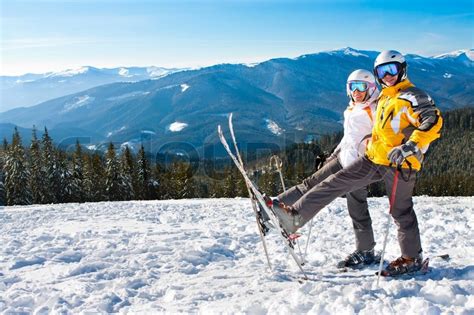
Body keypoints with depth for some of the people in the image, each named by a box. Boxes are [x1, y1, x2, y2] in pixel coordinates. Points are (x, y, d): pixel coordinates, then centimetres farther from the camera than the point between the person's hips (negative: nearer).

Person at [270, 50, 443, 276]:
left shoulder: (413, 96, -8)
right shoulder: (384, 98, 18)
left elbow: (433, 121, -22)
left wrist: (410, 147, -32)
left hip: (399, 163, -7)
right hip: (374, 158, 8)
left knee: (401, 211, 2)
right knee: (336, 182, -2)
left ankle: (412, 257, 21)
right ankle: (295, 217, -4)